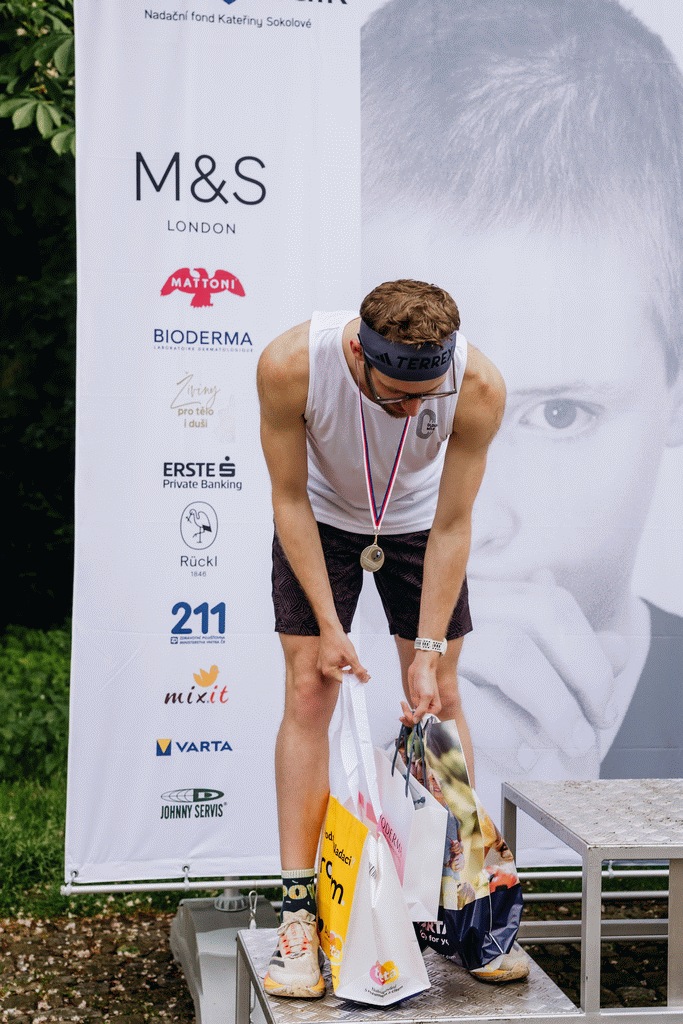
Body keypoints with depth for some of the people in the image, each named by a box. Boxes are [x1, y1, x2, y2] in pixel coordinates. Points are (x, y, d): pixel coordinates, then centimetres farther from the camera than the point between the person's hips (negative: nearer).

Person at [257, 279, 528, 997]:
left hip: (417, 524, 1)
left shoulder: (479, 385, -34)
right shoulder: (289, 365, -36)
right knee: (308, 691, -8)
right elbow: (289, 498, -22)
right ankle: (299, 913, -4)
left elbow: (451, 527, -23)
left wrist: (429, 652, -22)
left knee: (439, 697, 0)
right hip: (321, 520, -1)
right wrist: (328, 624, -22)